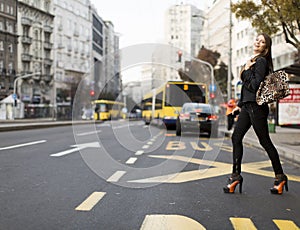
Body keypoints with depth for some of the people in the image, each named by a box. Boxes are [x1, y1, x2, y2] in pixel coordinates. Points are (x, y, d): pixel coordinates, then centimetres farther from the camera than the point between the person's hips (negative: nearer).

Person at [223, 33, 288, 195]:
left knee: (265, 142, -2)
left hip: (257, 106, -9)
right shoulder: (252, 61, 18)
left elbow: (255, 85, -20)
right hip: (247, 106, 9)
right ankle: (236, 175, 8)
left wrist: (246, 70, -9)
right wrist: (240, 104, 21)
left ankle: (280, 176, 10)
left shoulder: (261, 61, -10)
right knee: (236, 137, 4)